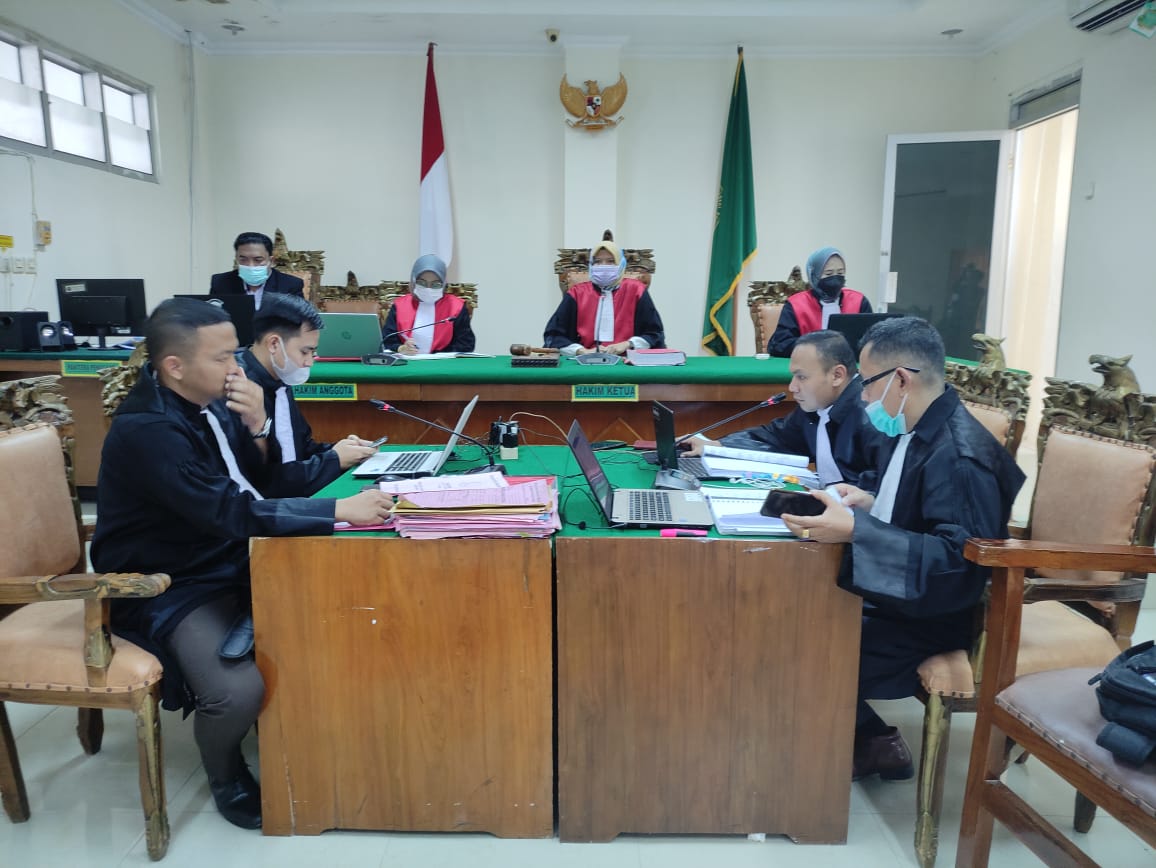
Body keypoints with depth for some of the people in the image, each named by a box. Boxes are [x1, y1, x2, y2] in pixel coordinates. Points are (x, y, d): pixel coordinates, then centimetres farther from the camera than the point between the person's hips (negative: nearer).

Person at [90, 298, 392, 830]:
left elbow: (264, 485, 4)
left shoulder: (209, 402, -1)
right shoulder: (146, 429, -25)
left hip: (230, 564, 8)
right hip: (169, 589, -7)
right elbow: (232, 512, -33)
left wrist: (256, 428, -15)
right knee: (240, 690, -27)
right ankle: (226, 777, 10)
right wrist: (341, 510, -36)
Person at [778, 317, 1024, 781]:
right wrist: (868, 502, 0)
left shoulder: (960, 456, -26)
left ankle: (875, 743, 13)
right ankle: (867, 738, 17)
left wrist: (855, 530, -37)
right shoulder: (919, 431, 4)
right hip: (895, 589, 10)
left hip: (931, 615, -9)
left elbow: (959, 561, -31)